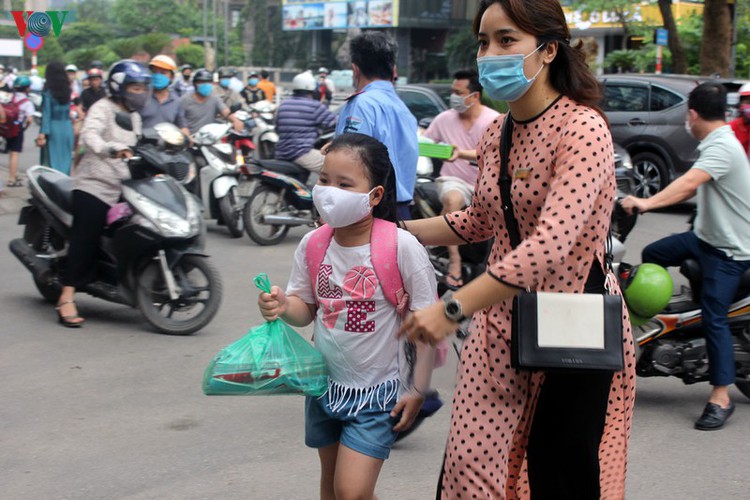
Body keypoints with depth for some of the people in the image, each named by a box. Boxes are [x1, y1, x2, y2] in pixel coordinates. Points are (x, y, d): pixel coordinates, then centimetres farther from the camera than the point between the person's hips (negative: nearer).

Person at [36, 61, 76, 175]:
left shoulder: (48, 91, -9)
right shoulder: (68, 90, 7)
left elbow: (46, 113, -12)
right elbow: (68, 110, 8)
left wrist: (42, 133, -13)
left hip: (53, 128, -5)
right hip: (67, 128, 5)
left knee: (51, 160, -1)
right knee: (65, 160, 11)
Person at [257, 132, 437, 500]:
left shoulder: (401, 246, -20)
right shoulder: (312, 244, -7)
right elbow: (306, 310, 5)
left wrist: (417, 390, -12)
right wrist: (284, 307, -18)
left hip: (377, 391, -5)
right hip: (325, 384, 5)